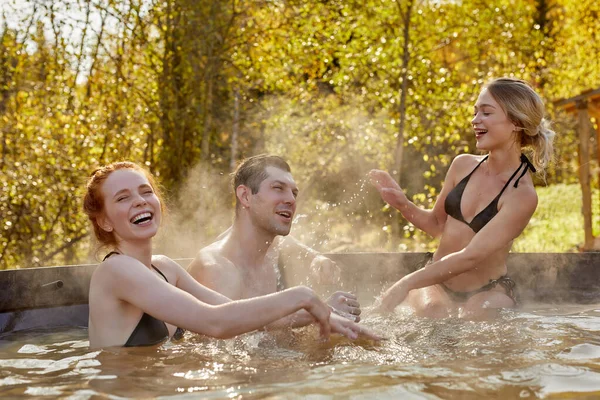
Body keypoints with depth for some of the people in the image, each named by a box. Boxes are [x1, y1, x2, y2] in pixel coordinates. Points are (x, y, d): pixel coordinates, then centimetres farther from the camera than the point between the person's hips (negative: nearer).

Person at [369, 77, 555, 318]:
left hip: (485, 292, -2)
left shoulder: (522, 195, -17)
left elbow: (471, 256, -24)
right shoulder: (463, 165, -1)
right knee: (432, 310, -29)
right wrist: (403, 205, -8)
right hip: (436, 282, 3)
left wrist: (407, 283, -27)